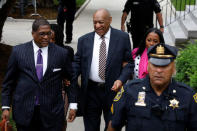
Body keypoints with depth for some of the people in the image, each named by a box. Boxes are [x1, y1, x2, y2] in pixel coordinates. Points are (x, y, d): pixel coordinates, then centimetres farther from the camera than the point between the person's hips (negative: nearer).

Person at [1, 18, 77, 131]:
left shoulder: (62, 53, 0)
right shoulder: (18, 51, 1)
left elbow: (70, 80, 8)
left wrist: (73, 105, 4)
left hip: (52, 112, 0)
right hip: (24, 112, 0)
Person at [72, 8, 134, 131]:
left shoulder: (123, 38, -3)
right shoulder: (84, 40, 2)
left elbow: (129, 62, 0)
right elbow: (77, 63, 4)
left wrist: (121, 80, -16)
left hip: (113, 89, -1)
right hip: (90, 91, 2)